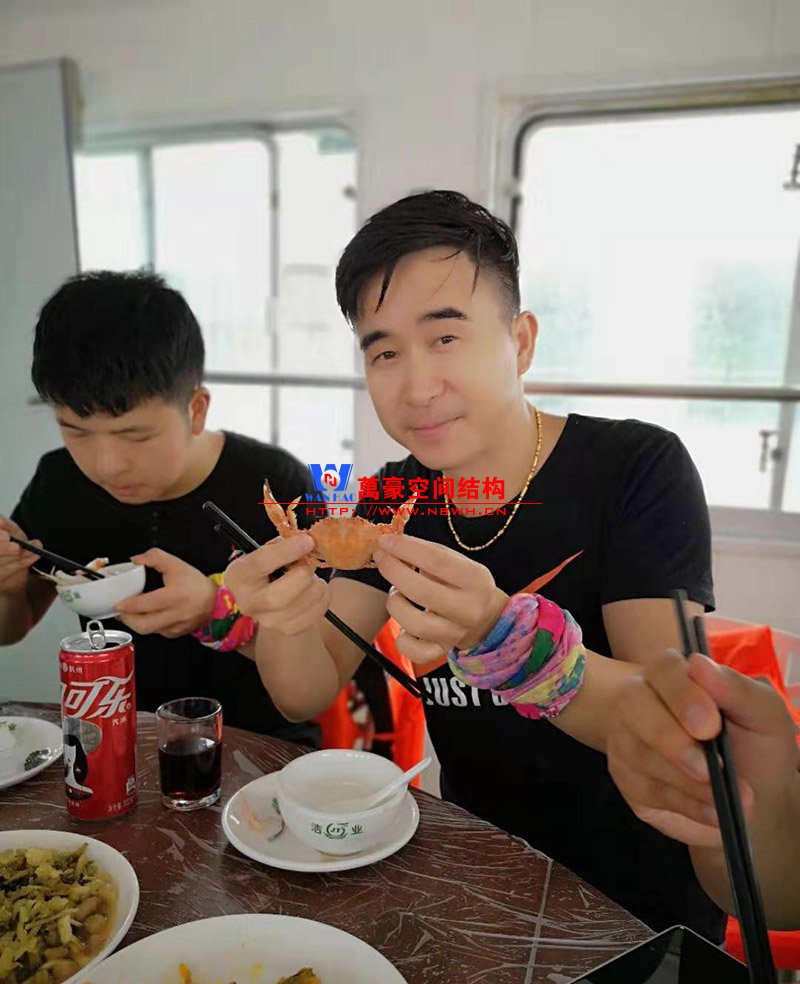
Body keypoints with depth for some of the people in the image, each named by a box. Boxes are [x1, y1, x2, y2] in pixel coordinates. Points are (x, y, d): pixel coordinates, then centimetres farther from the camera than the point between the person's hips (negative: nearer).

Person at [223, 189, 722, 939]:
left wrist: (500, 637, -38)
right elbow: (308, 697, -5)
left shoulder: (637, 468, -15)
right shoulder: (393, 501, -2)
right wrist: (281, 618, -26)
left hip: (640, 899, -3)